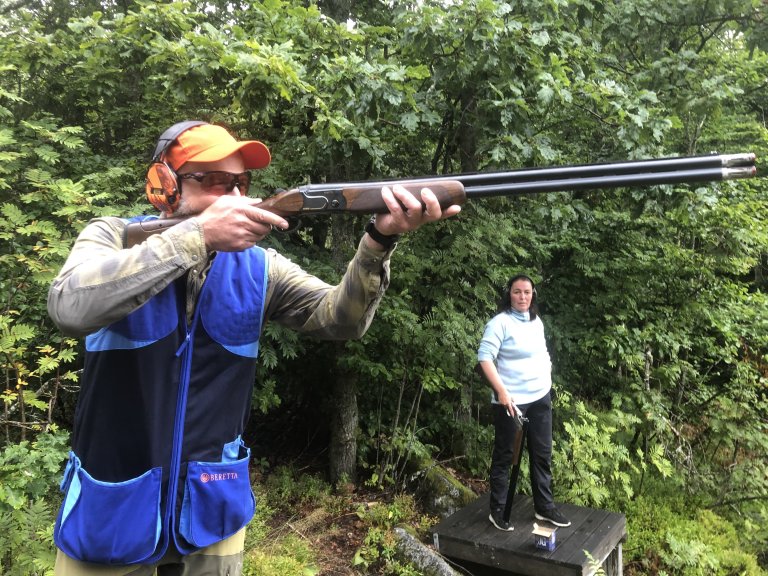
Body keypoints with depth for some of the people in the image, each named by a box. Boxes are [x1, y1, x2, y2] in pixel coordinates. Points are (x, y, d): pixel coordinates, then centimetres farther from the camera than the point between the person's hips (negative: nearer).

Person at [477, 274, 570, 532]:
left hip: (540, 398, 7)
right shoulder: (500, 322, -14)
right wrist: (501, 391, -28)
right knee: (504, 456, 4)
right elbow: (484, 357, -21)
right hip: (511, 400, -7)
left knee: (542, 454, 15)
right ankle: (498, 511, 16)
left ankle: (544, 507, 30)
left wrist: (547, 381, 13)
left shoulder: (537, 321, 9)